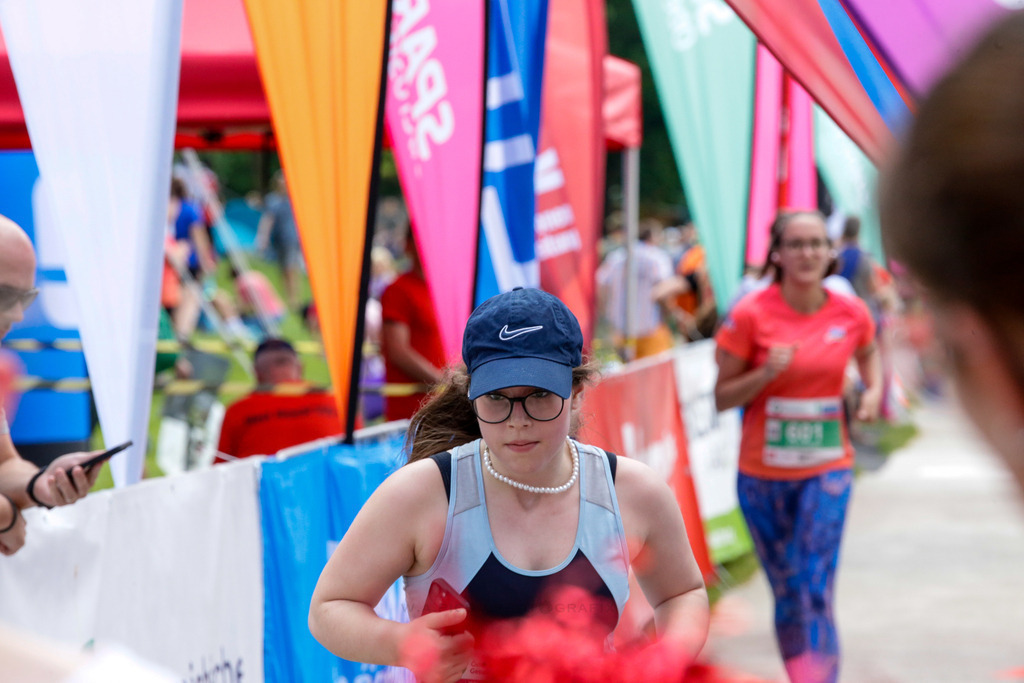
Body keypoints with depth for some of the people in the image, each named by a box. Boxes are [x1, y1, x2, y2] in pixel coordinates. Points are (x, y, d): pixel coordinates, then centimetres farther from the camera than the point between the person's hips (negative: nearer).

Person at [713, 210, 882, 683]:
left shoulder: (851, 313, -3)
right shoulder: (751, 315, -10)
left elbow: (868, 353, 21)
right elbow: (722, 397, -5)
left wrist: (874, 390, 1)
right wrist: (766, 372, -22)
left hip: (826, 471, 0)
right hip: (763, 473, 0)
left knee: (814, 592, -13)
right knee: (787, 593, 11)